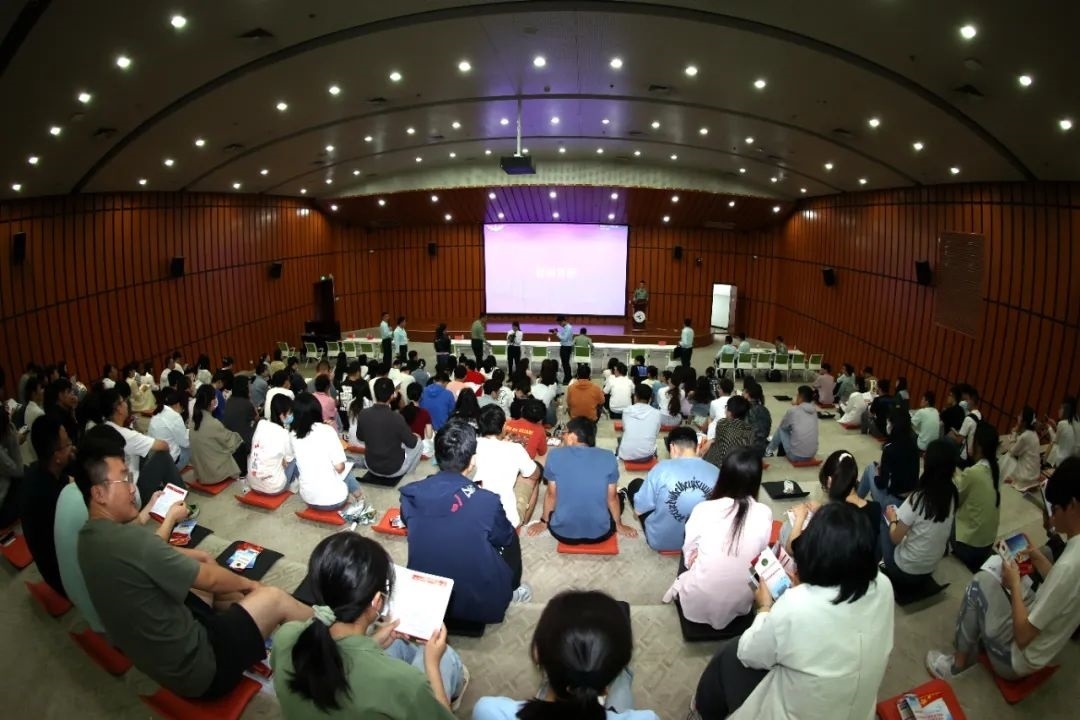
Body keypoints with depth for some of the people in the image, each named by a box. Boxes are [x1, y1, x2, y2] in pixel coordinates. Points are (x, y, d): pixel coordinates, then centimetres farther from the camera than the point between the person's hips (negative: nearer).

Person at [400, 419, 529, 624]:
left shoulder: (410, 495, -14)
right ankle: (512, 591, 42)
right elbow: (505, 538, -3)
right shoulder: (487, 502, -25)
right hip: (480, 603, -3)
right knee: (510, 540, 19)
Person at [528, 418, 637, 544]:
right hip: (599, 534, 0)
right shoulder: (608, 457, -9)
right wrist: (619, 525, 17)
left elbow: (551, 495, -1)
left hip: (562, 533, 0)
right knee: (618, 499, 30)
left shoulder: (555, 455, -10)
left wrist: (544, 522, 16)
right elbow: (612, 498, 0)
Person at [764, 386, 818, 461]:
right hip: (812, 454, 5)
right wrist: (797, 405, 20)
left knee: (781, 428, 16)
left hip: (795, 456, -5)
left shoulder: (793, 411, -11)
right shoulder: (814, 411, 5)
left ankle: (769, 450, 34)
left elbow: (783, 426, 7)